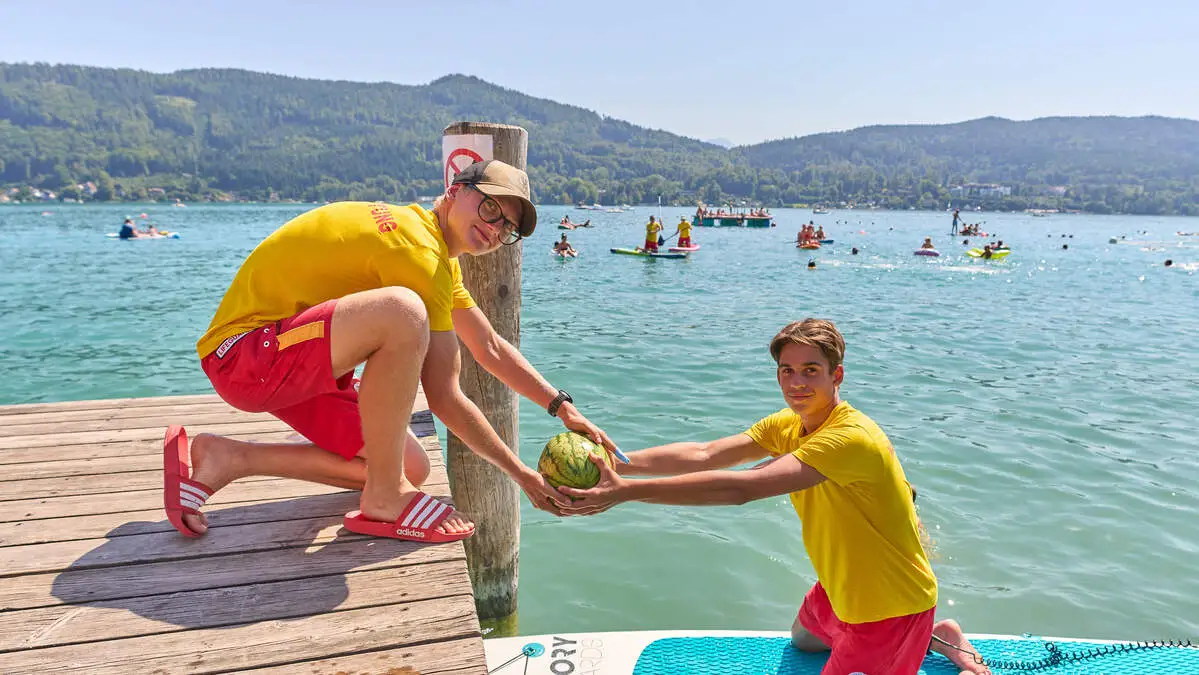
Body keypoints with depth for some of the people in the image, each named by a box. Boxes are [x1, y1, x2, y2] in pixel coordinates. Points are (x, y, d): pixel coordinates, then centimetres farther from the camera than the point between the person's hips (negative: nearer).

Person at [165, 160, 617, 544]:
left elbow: (492, 350, 15)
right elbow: (444, 398, -20)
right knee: (402, 311, -35)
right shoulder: (419, 249, -21)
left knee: (410, 470, 4)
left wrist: (563, 408, 9)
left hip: (297, 362, 10)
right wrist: (521, 473, -11)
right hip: (244, 352, -10)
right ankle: (384, 500, -19)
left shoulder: (440, 258, 11)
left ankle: (226, 459, 8)